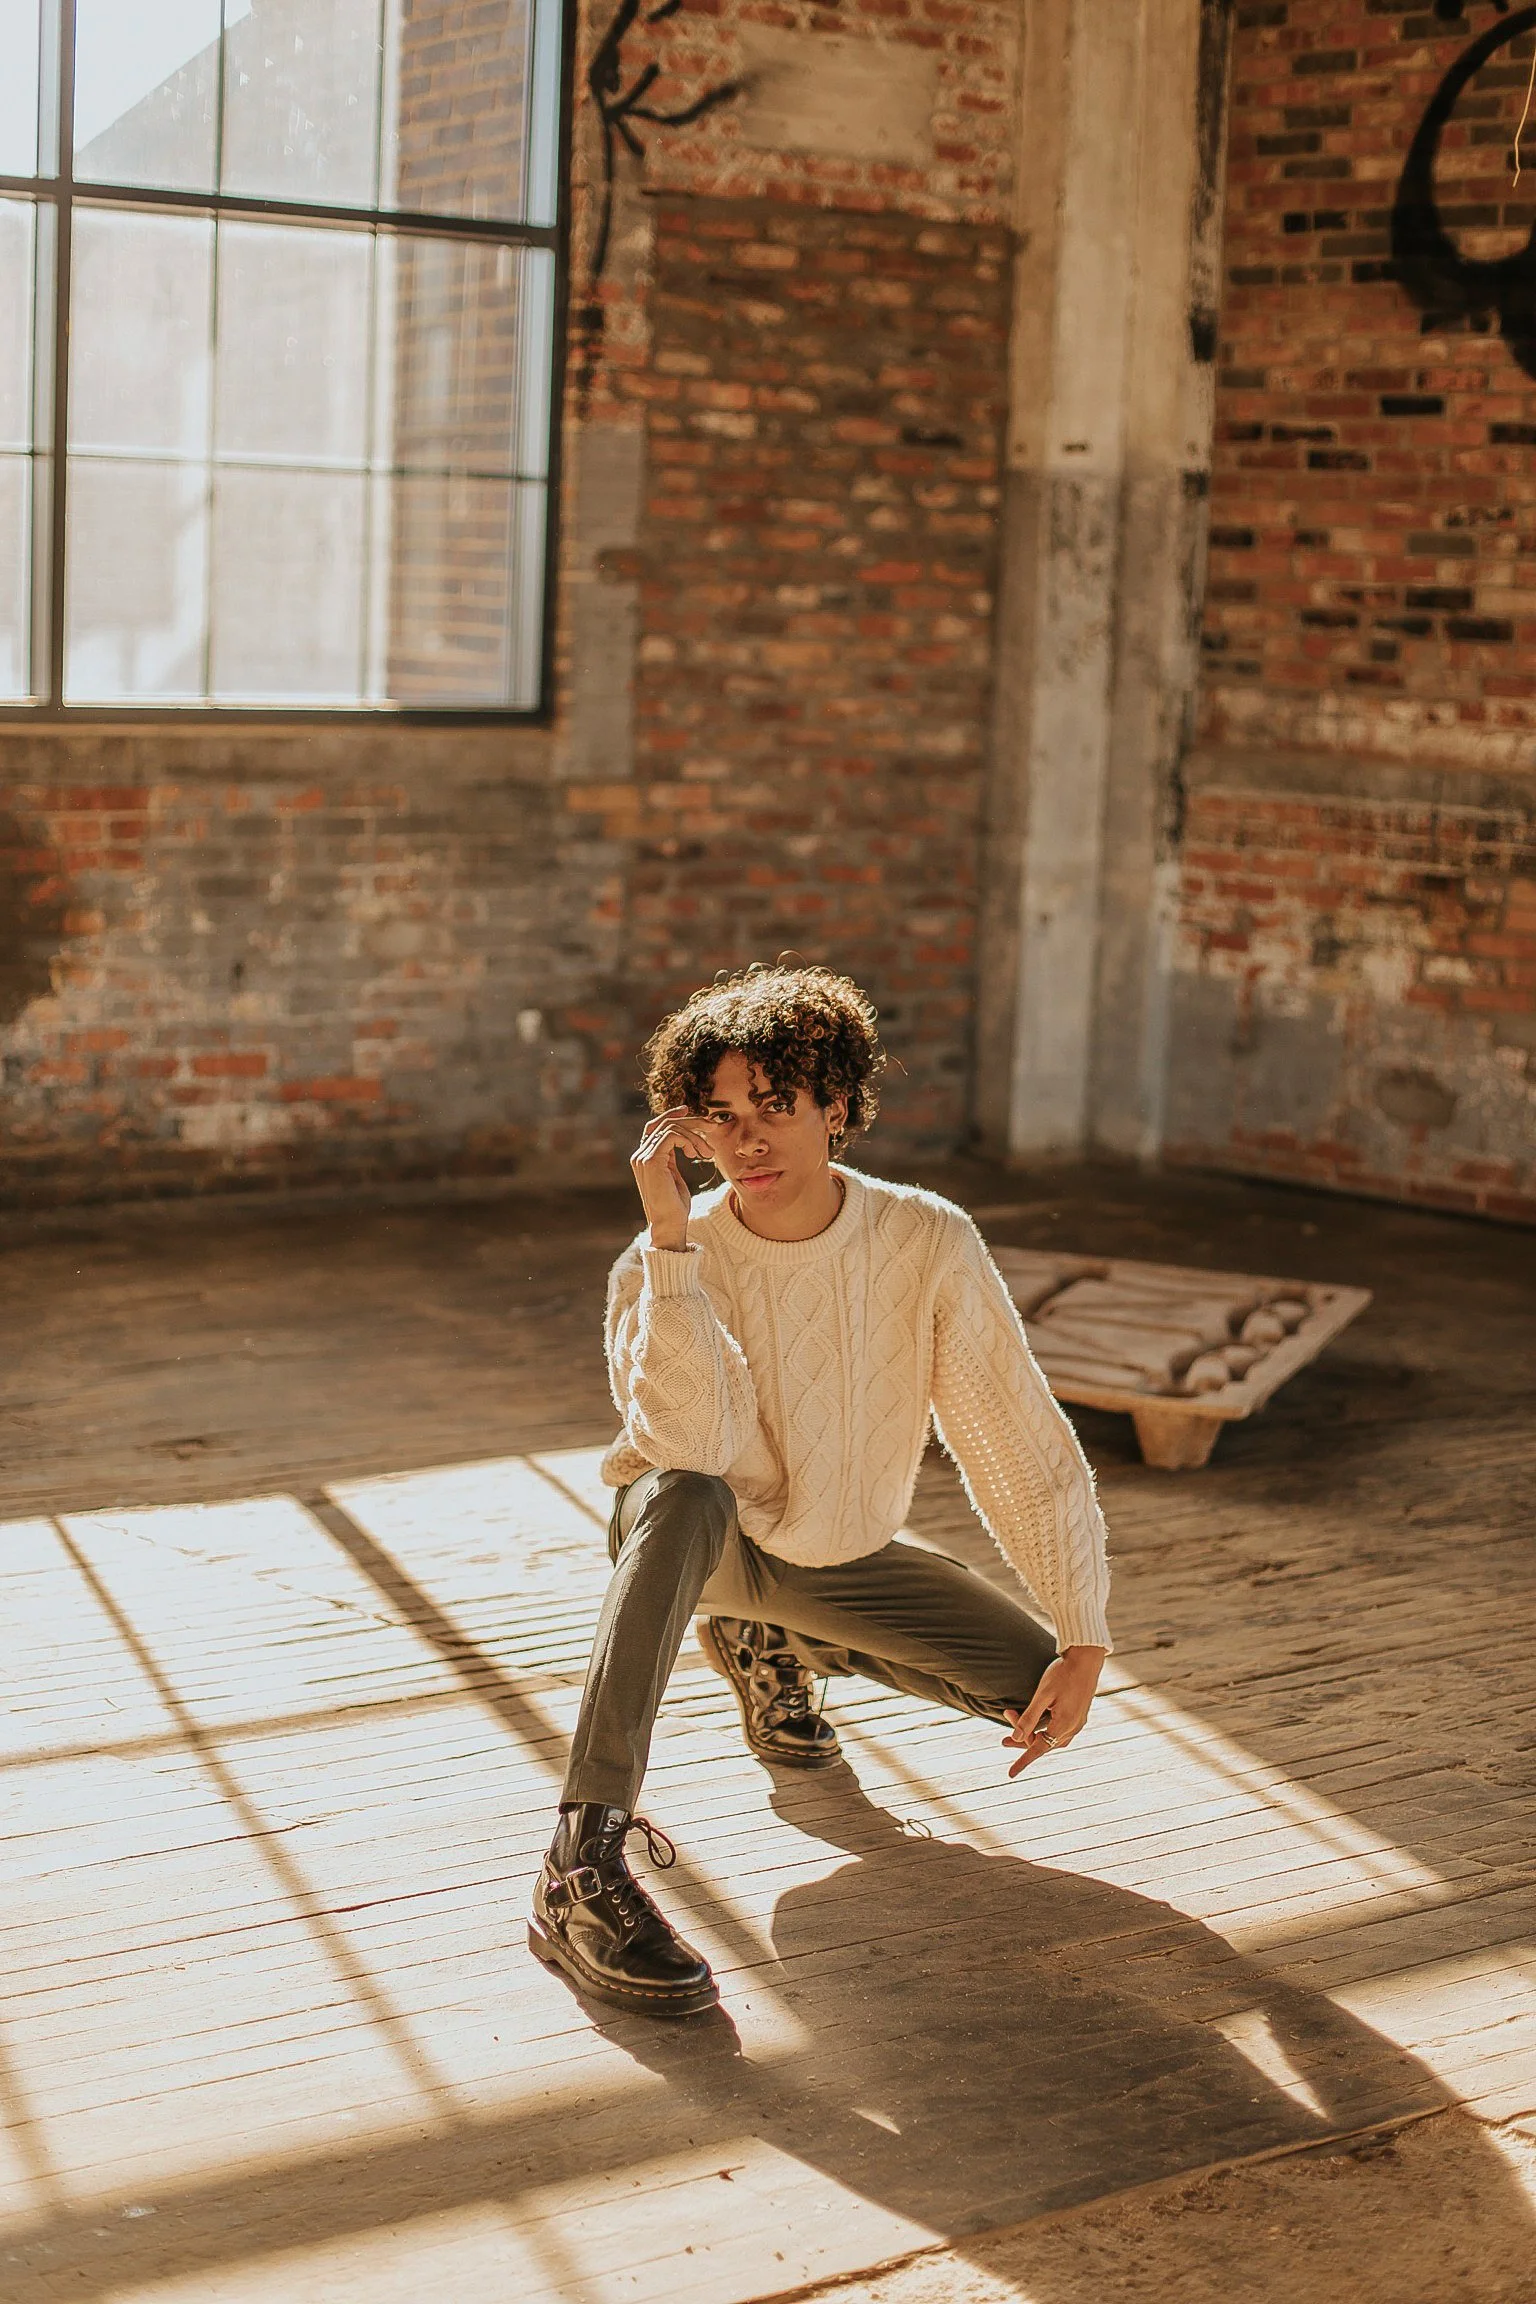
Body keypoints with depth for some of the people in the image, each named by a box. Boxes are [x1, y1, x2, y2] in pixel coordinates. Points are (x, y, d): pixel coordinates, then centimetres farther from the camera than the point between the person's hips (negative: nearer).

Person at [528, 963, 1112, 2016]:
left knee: (1034, 1685, -13)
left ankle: (774, 1648, 14)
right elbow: (685, 1447, -40)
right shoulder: (662, 1264, -23)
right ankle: (582, 1870, -44)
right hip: (703, 1543, -3)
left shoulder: (928, 1240, -20)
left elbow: (1025, 1446, -15)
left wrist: (1086, 1644, -18)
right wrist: (671, 1238, -43)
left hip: (846, 1556, 3)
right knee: (684, 1497, -38)